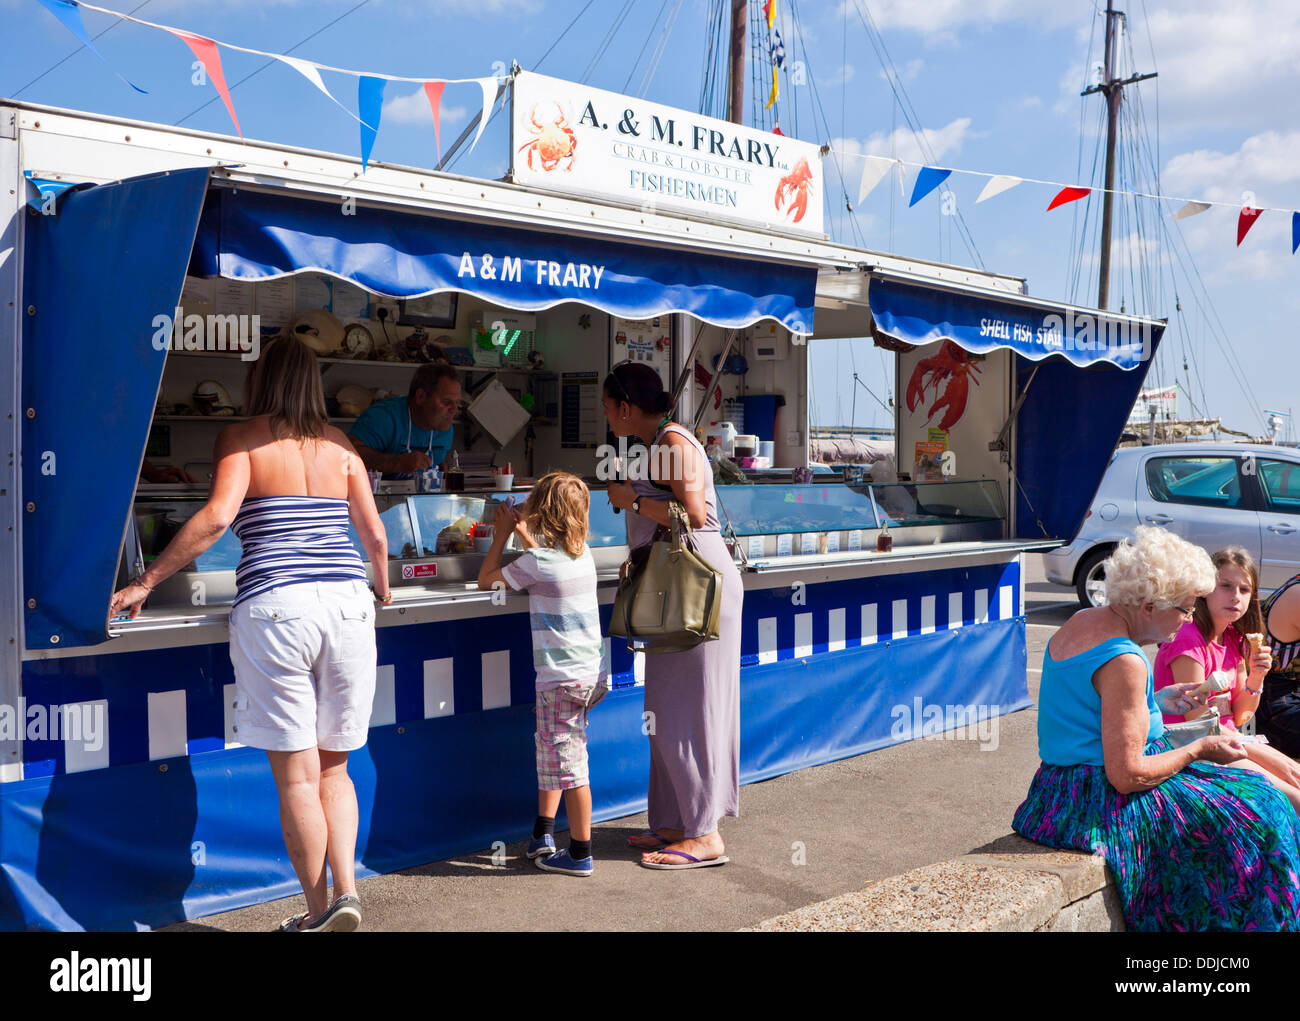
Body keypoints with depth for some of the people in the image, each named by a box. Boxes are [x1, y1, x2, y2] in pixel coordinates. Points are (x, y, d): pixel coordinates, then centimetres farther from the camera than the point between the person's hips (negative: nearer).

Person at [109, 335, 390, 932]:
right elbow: (375, 534, 14)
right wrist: (382, 588, 34)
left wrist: (145, 582, -7)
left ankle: (318, 911, 12)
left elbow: (217, 516, -12)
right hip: (347, 603, 4)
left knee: (296, 774, 4)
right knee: (333, 767, 16)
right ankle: (346, 890, 3)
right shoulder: (340, 447, 14)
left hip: (275, 608, -4)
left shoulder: (243, 439, 3)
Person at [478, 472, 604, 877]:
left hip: (562, 677, -8)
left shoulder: (535, 563, -15)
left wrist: (502, 534, 10)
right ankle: (543, 836, 29)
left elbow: (485, 578, 0)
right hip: (588, 671, 8)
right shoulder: (583, 553, 7)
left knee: (568, 763, -2)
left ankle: (580, 854, 5)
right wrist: (522, 533, 31)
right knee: (551, 752, 20)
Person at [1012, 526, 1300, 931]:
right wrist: (1198, 750, -10)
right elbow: (1127, 776, -24)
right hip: (1099, 804, -10)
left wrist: (1157, 701, 12)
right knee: (1249, 810, -5)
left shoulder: (1082, 622, 5)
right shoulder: (1124, 662, -24)